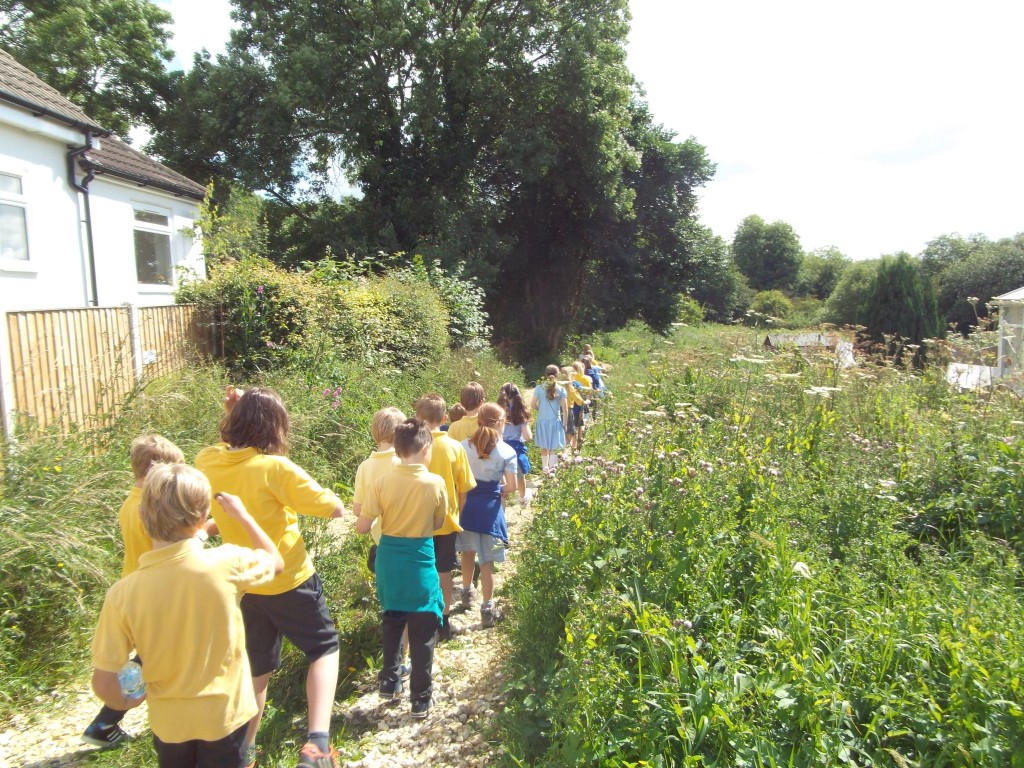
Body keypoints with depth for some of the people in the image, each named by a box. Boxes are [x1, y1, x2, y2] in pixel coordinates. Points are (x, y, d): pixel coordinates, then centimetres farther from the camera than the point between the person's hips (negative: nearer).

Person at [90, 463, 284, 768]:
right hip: (224, 716, -1)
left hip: (169, 722, 2)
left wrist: (125, 703, 7)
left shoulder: (123, 593, -20)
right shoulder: (227, 564, -23)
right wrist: (242, 516, 8)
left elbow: (103, 683, -14)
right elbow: (276, 561, -1)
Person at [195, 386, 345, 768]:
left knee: (257, 668, 23)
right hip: (288, 580, -5)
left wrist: (231, 415, 4)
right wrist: (331, 496, 3)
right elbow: (334, 509, -17)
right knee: (324, 647, 12)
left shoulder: (208, 461, -7)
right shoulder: (276, 468, -23)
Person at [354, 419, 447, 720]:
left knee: (392, 625, 23)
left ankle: (389, 682, 36)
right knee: (422, 633, 9)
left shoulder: (382, 483, -10)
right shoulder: (436, 483, -13)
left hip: (389, 562, 3)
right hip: (420, 563, -3)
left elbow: (361, 527, -10)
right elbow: (437, 524, 1)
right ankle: (421, 699, 18)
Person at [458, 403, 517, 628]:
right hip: (490, 507, -4)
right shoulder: (507, 452, -11)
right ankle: (487, 610, 13)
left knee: (468, 552, 24)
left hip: (467, 504, 4)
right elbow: (511, 487, -11)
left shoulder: (464, 446, -4)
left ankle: (467, 593, 43)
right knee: (487, 560, 5)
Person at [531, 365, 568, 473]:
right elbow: (565, 409, -5)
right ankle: (552, 468, -9)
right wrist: (564, 423, 6)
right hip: (555, 421, -1)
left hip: (542, 421, 2)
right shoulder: (561, 389, -5)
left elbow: (532, 406, -5)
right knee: (553, 448, 3)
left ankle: (545, 468, 28)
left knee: (544, 447, 17)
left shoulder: (539, 388, -4)